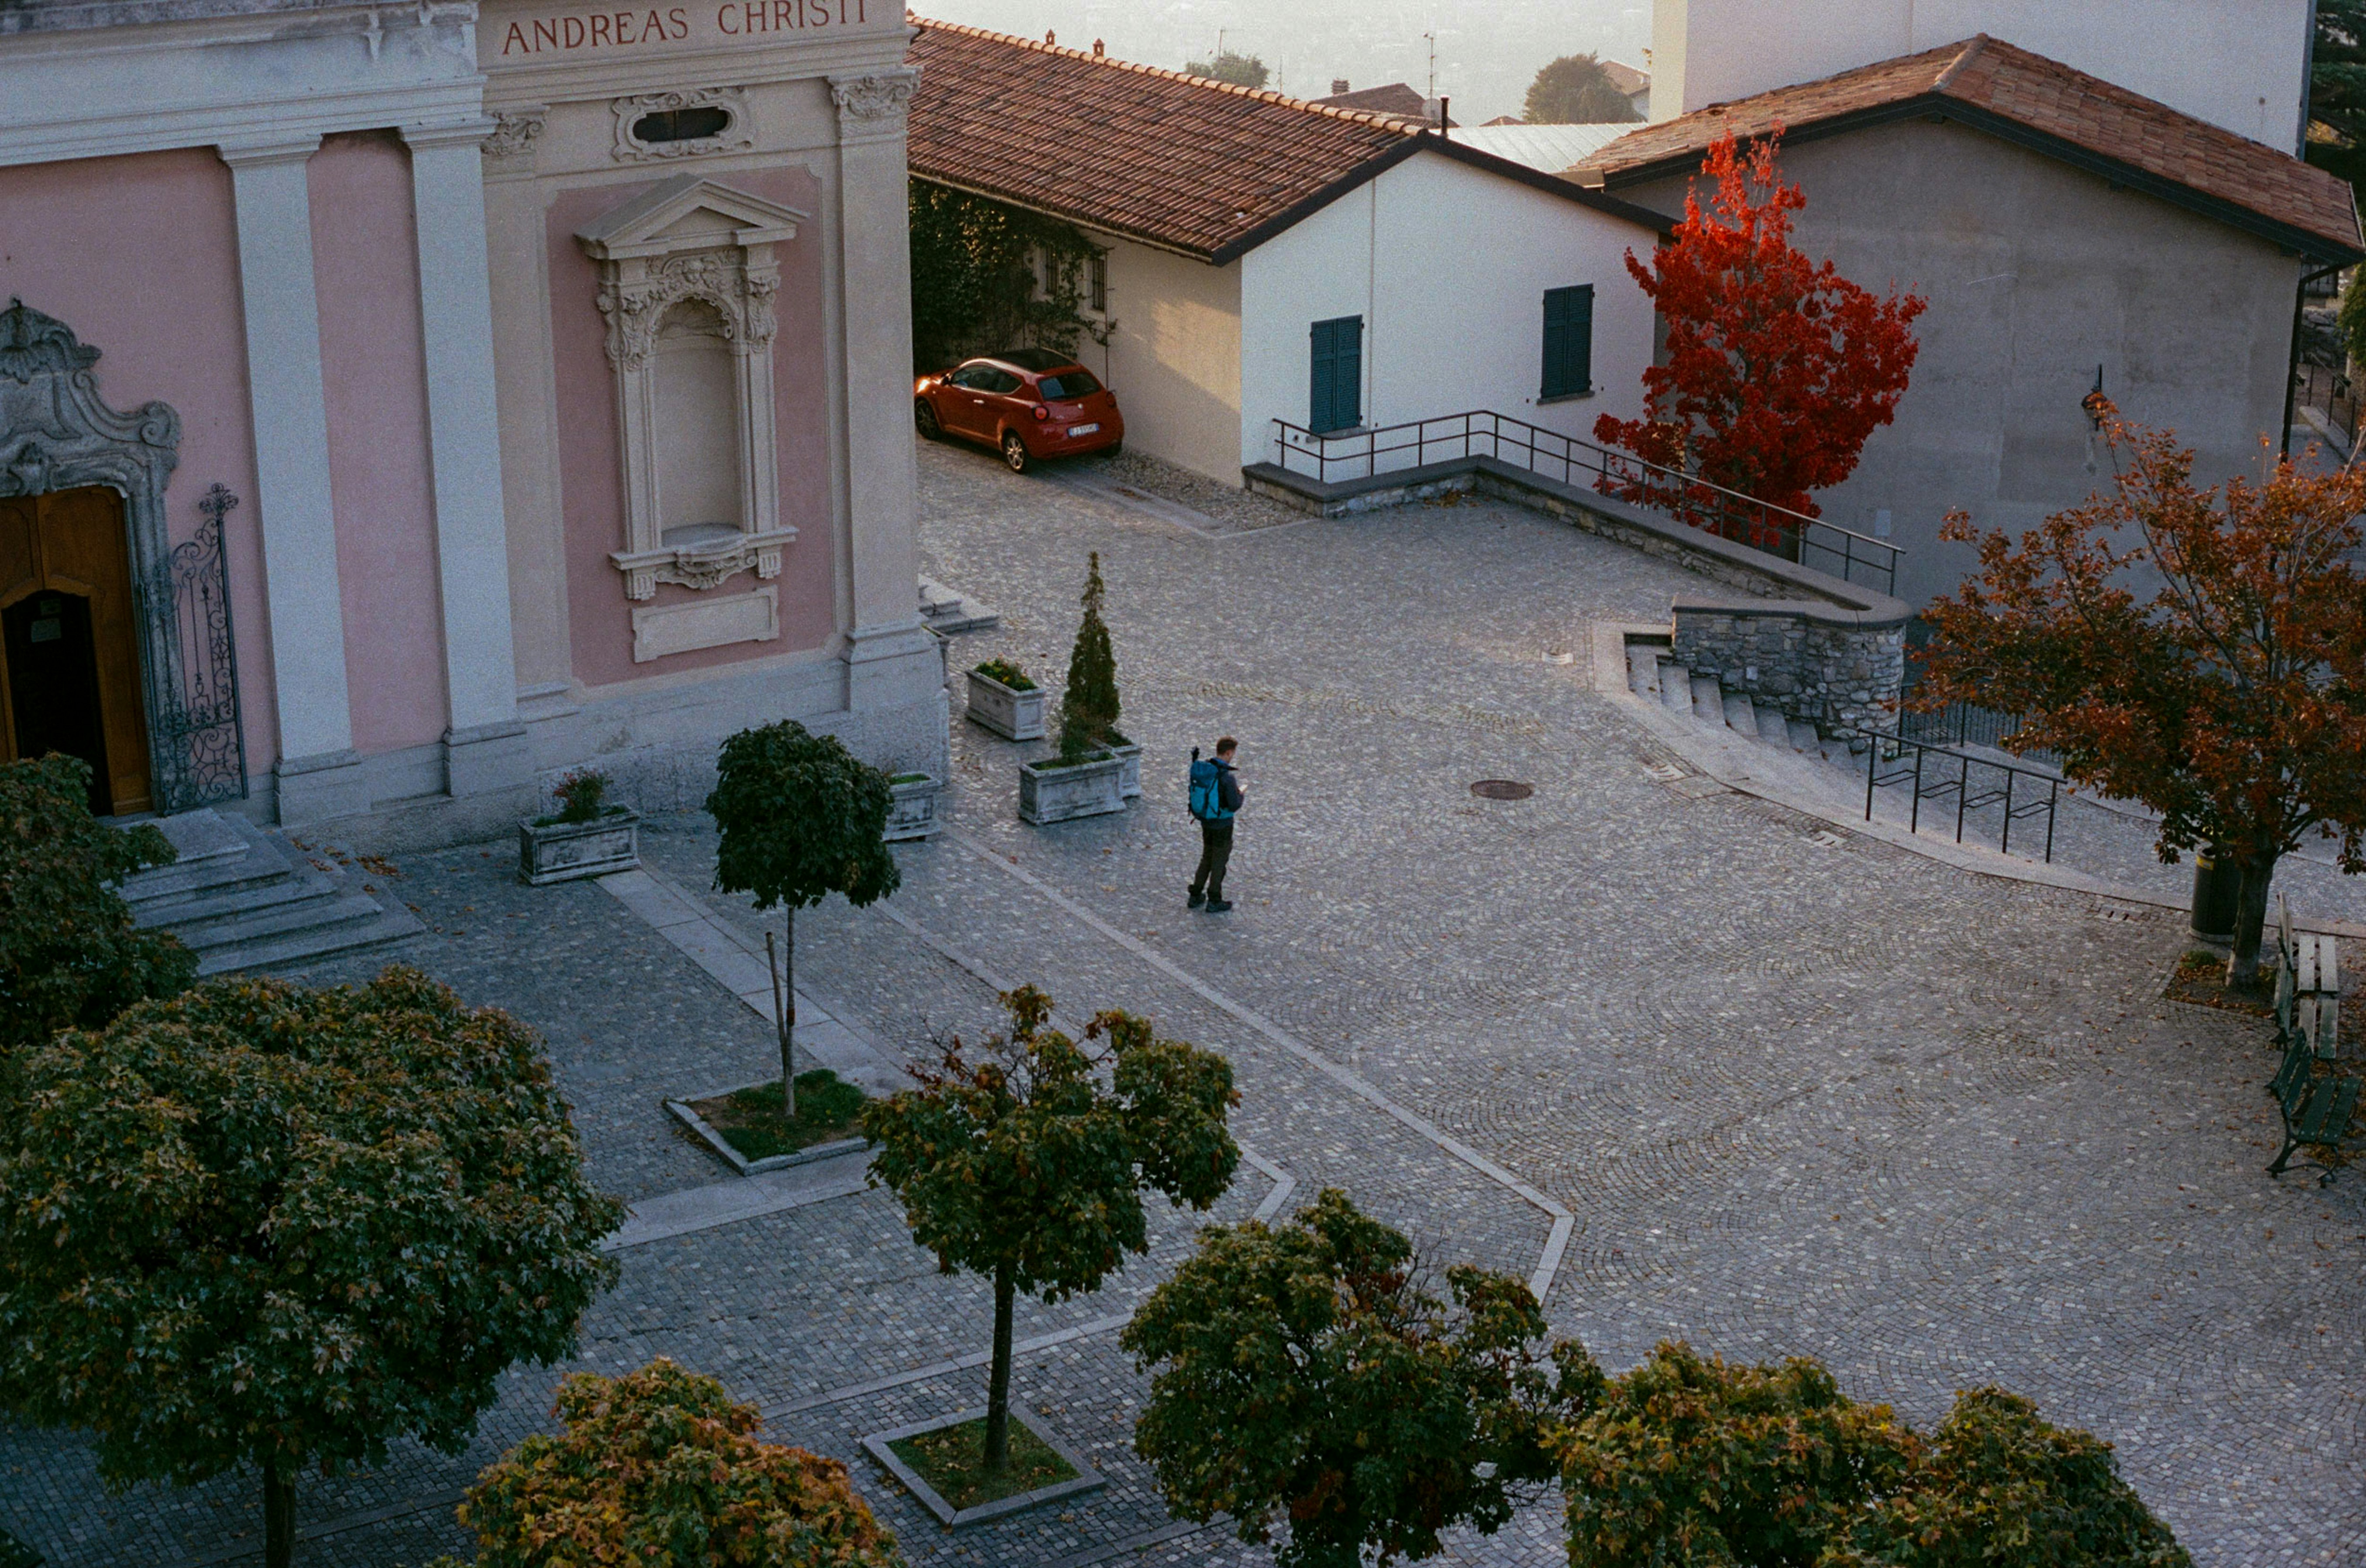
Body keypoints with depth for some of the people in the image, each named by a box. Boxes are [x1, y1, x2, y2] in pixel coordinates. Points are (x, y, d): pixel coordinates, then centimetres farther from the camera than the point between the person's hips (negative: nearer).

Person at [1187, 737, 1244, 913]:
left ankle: (1196, 897, 28)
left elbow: (1198, 793, 9)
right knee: (1219, 862, 9)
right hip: (1222, 825, -7)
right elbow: (1234, 806, -22)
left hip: (1206, 822, 7)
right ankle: (1214, 902, 19)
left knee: (1207, 858, 22)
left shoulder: (1203, 771, -4)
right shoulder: (1227, 777, -26)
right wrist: (1241, 795, -2)